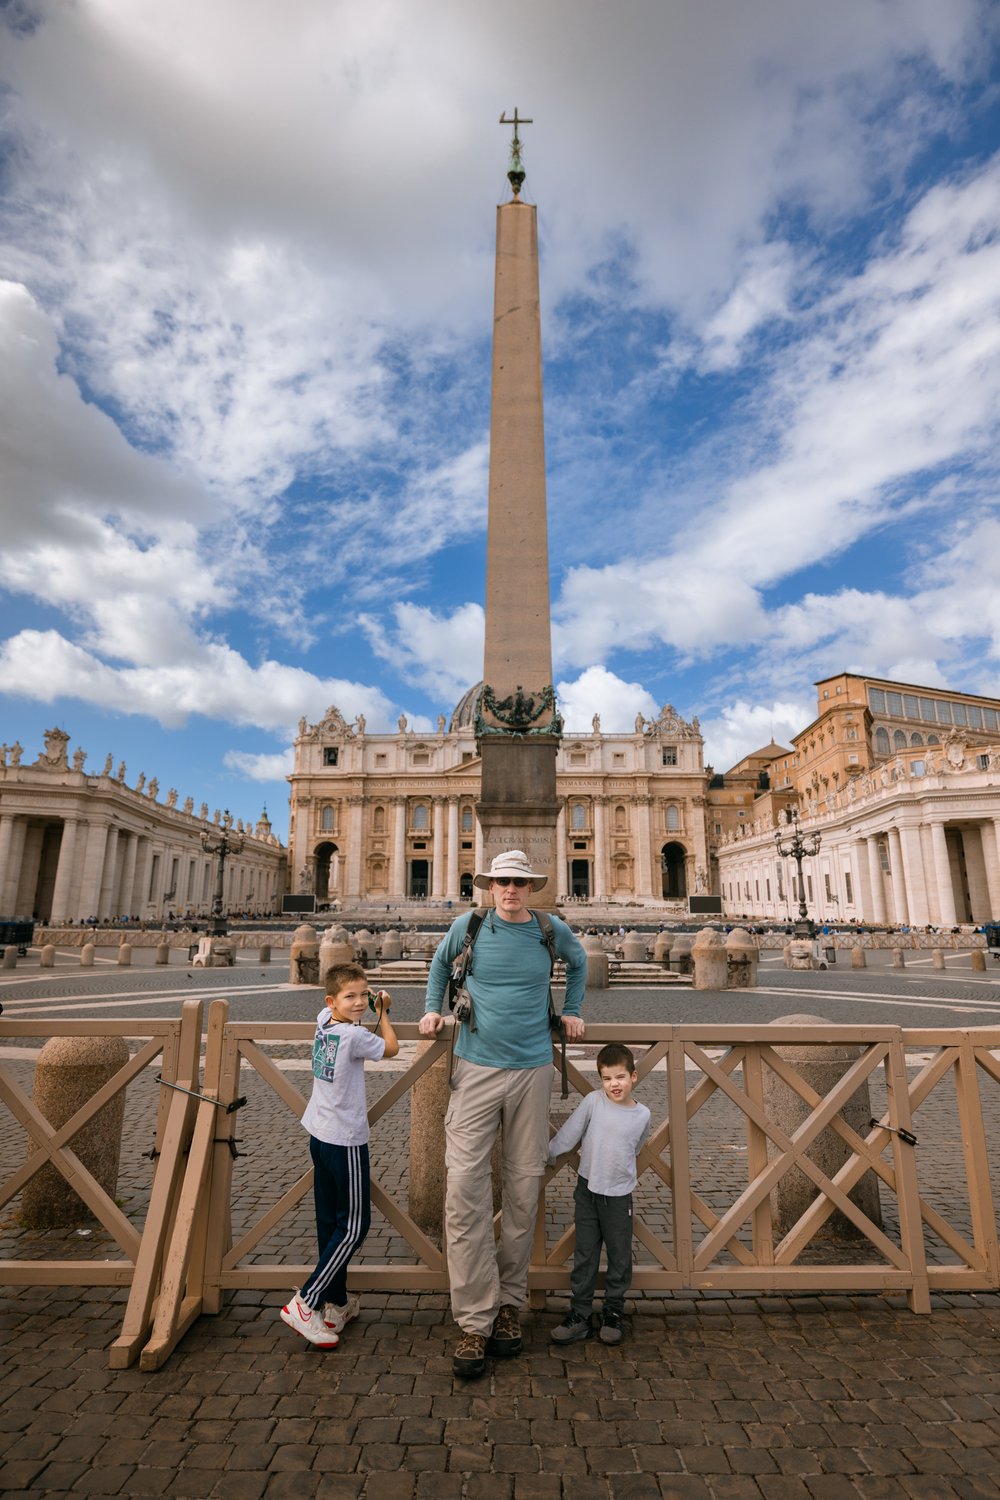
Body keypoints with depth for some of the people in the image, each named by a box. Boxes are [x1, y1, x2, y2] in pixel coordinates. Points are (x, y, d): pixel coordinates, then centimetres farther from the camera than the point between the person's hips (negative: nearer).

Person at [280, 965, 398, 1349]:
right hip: (346, 1142, -8)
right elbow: (391, 1047, -4)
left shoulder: (324, 1021, 1)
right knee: (353, 1227, 3)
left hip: (319, 1136, 9)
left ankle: (336, 1303, 28)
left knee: (329, 1222, 16)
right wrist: (382, 1012, 8)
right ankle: (305, 1303, 3)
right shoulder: (354, 1035, -21)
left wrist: (373, 1006, 17)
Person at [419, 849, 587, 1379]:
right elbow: (440, 962, 19)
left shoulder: (552, 931, 1)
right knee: (465, 1187, -7)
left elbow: (578, 962, 23)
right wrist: (433, 1009, 11)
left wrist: (572, 1011, 17)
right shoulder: (469, 926, -2)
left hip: (532, 1069, 2)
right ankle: (475, 1320, 5)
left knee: (524, 1187, 9)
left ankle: (509, 1303, 26)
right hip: (477, 1067, -1)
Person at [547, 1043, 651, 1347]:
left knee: (620, 1258, 11)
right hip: (588, 1191, -1)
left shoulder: (642, 1115, -6)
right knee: (584, 1256, 9)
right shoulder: (593, 1101, -12)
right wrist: (546, 1157, -4)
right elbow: (567, 1135, -6)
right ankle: (580, 1315, 22)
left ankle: (613, 1313, 29)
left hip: (619, 1196, 1)